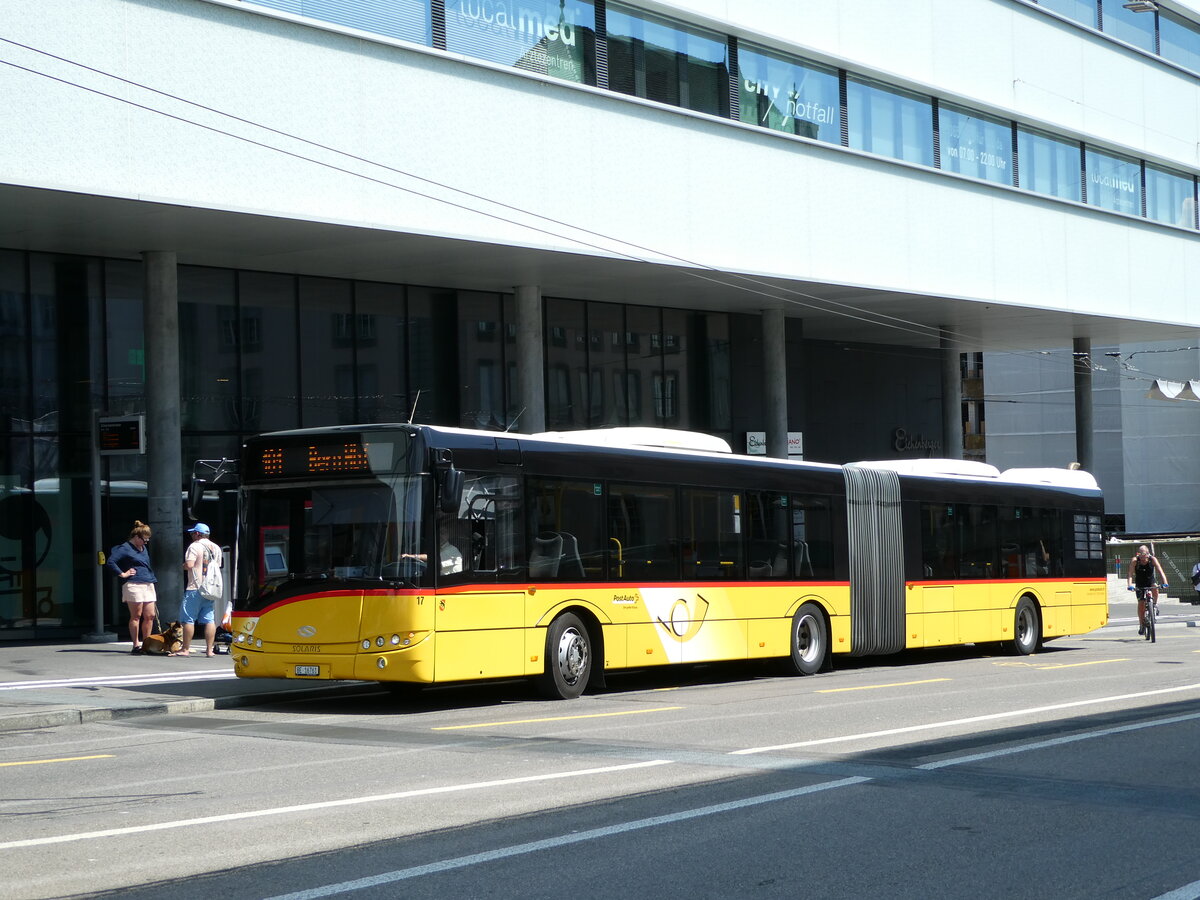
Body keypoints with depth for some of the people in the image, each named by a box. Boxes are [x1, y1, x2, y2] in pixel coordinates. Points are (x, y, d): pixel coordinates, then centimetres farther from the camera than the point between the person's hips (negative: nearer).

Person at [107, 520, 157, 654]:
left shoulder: (144, 549, 21)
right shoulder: (125, 549, -5)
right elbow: (111, 561, -14)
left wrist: (153, 580, 21)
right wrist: (122, 574, -12)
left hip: (148, 585, 8)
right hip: (133, 585, -8)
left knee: (150, 615, 4)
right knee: (136, 616, -4)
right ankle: (136, 645, 0)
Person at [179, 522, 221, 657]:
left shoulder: (194, 546, -9)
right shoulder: (216, 548, 13)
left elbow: (189, 564, -18)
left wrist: (183, 565, 2)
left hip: (195, 588, -6)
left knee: (188, 619, 0)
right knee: (209, 620, 4)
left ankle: (185, 649, 2)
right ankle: (209, 650, 2)